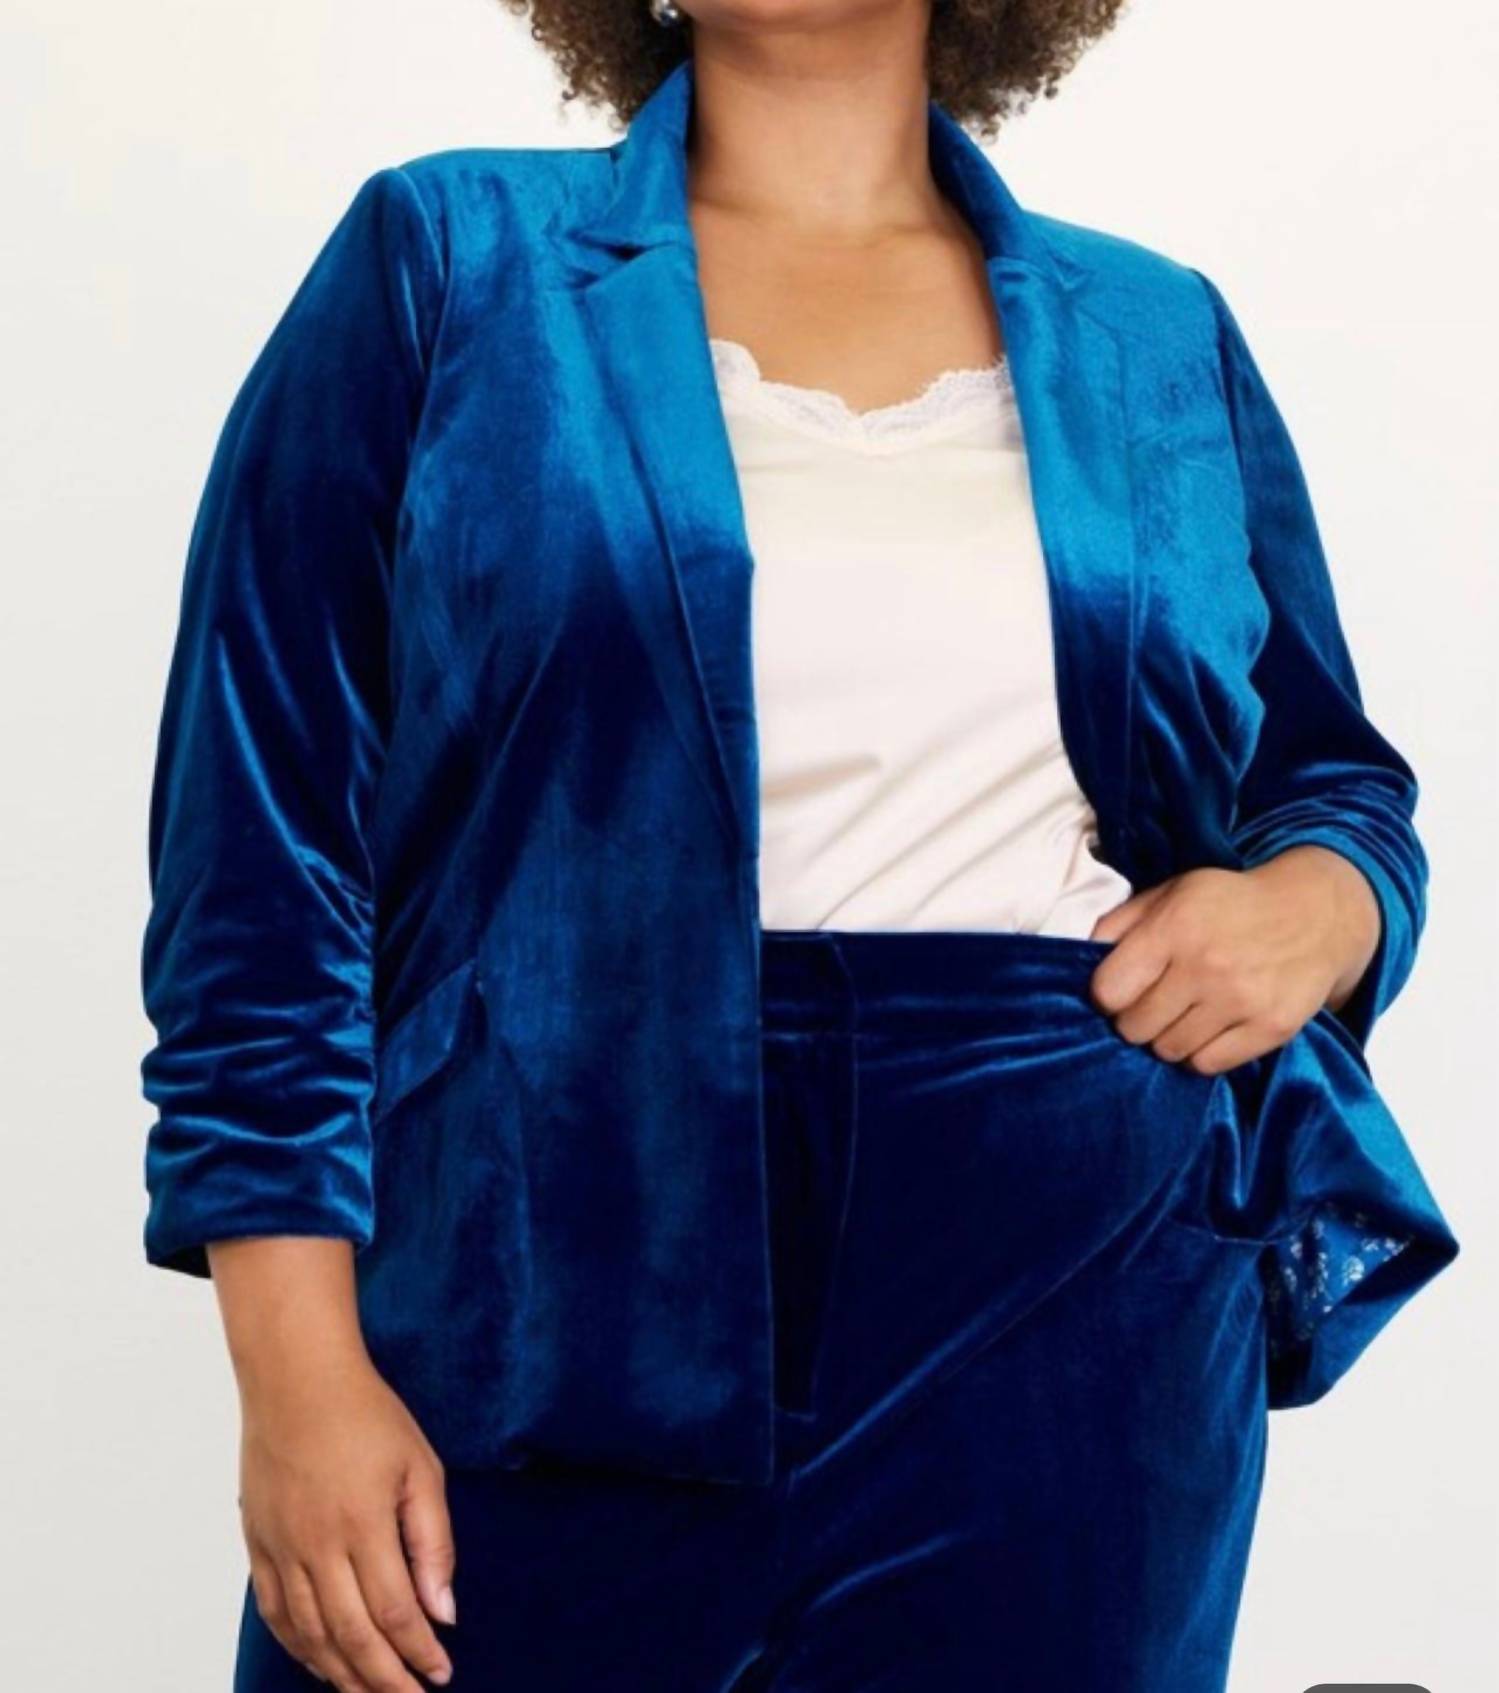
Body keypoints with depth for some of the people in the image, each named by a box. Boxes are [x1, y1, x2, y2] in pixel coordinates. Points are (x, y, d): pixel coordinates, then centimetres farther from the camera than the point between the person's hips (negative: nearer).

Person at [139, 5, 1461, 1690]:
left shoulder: (1163, 341, 11)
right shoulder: (448, 264, 3)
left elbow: (1341, 781, 21)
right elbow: (266, 845, -2)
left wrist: (1310, 908, -3)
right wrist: (301, 1372, -9)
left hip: (1066, 1322, 2)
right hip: (553, 1342, -2)